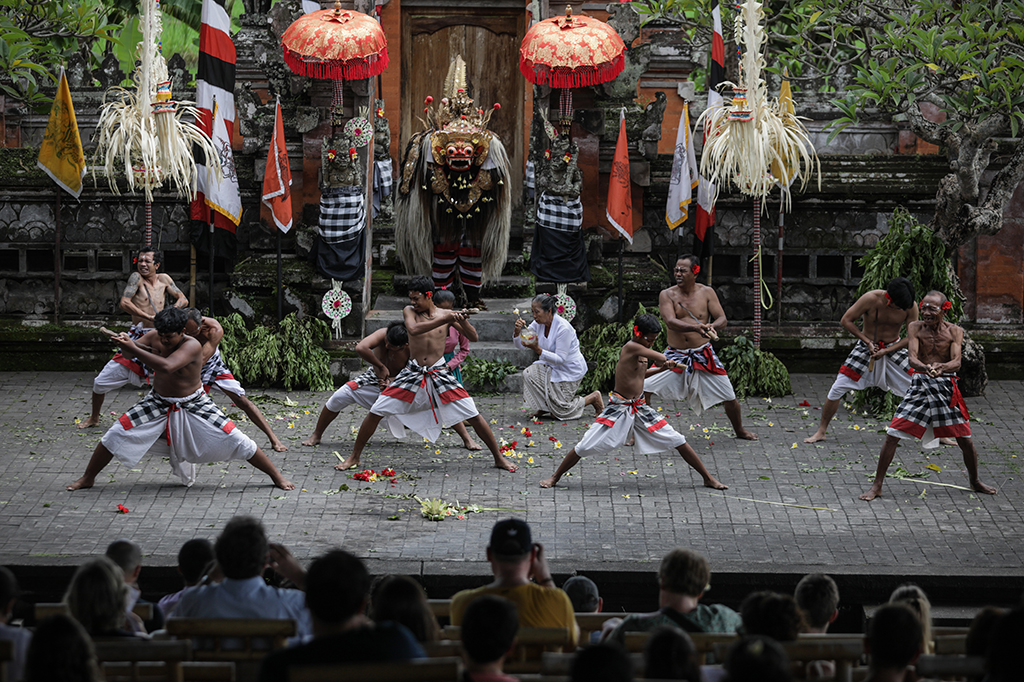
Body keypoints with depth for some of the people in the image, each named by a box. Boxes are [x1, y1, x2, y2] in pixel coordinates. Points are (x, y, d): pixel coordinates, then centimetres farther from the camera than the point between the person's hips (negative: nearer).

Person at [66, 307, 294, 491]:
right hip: (158, 404, 4)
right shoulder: (154, 337, -13)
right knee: (116, 434, -6)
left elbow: (167, 366, -46)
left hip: (193, 406, -4)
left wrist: (133, 349, -48)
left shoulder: (192, 346, -29)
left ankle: (276, 476, 6)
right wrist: (125, 342, -26)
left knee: (235, 440, -9)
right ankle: (87, 478, 12)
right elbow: (130, 353, 0)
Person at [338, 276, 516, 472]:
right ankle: (354, 457, 10)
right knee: (376, 412, -5)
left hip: (440, 374, 0)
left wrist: (462, 322, -20)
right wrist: (444, 319, -29)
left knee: (473, 416, -6)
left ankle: (499, 458, 9)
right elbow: (413, 329, -23)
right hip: (412, 373, 0)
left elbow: (473, 337, 1)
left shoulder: (446, 315, 1)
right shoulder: (409, 311, -1)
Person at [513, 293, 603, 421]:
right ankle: (543, 407, 3)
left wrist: (538, 350, -40)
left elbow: (560, 359, -30)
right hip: (552, 366, 7)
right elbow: (519, 345, -4)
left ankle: (594, 397, 15)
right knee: (528, 373, -17)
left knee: (559, 412, -7)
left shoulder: (563, 328, -29)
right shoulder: (538, 324, -7)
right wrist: (518, 331, -26)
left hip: (570, 370, -7)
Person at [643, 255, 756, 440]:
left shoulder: (706, 293, -2)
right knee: (644, 388, -12)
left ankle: (740, 430, 30)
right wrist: (697, 327, -38)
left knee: (729, 396, 4)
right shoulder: (667, 295, -6)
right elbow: (670, 322, -21)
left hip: (703, 355, 1)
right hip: (675, 356, -1)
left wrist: (712, 326, -32)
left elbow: (722, 319, -6)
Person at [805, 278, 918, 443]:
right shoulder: (871, 299, -25)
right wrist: (867, 342, -19)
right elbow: (846, 320, -14)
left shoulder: (910, 307, -19)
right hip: (867, 347, -1)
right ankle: (821, 432, 9)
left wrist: (886, 351, -22)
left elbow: (913, 336, -11)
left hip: (893, 348, 1)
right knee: (837, 389, -6)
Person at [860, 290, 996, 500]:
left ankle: (975, 481, 31)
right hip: (920, 384, -1)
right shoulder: (915, 328, -3)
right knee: (892, 435, -9)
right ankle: (877, 485, 0)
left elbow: (957, 362, -14)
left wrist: (942, 367, -37)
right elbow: (912, 358, -15)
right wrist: (926, 368, -38)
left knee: (965, 439, 4)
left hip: (946, 387, 1)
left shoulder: (954, 331, -1)